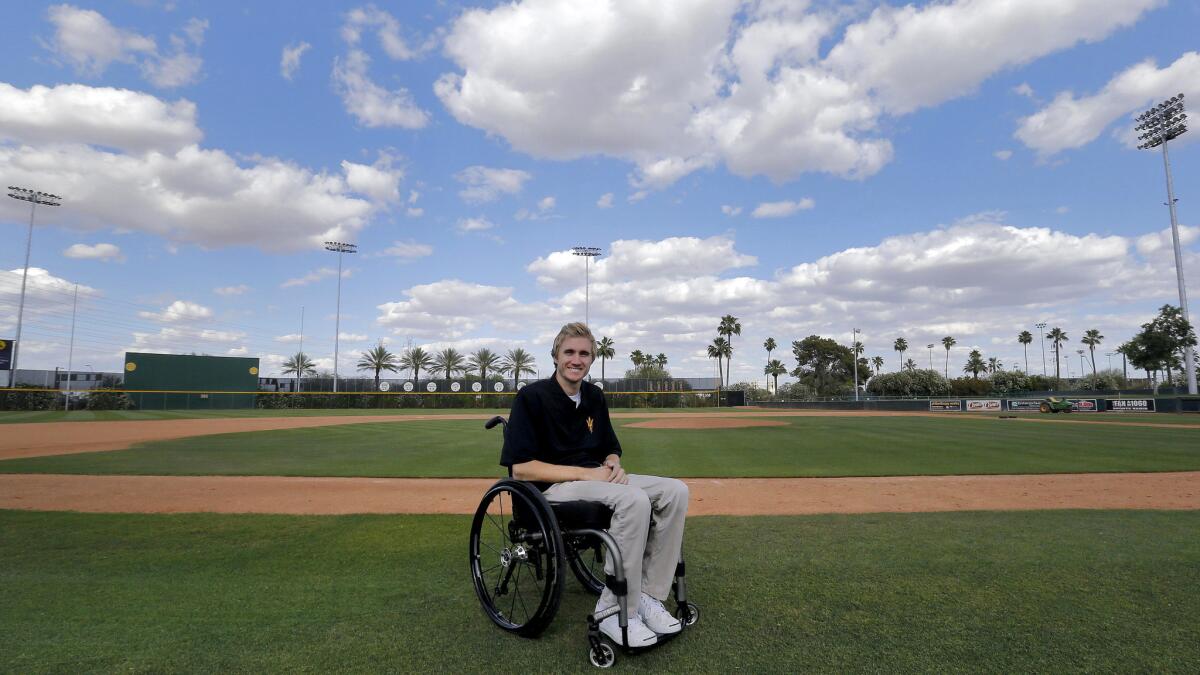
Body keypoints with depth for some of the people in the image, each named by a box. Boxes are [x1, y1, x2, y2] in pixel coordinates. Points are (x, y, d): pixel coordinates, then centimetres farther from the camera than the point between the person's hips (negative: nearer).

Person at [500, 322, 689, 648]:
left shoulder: (594, 396, 11)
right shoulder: (532, 396, -11)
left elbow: (611, 449, 20)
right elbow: (520, 468, -17)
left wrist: (613, 465, -6)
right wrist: (584, 473, -21)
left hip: (595, 479, 8)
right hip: (552, 487, -7)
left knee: (676, 490, -10)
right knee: (634, 499, -32)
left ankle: (647, 595, -7)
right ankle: (614, 609, -19)